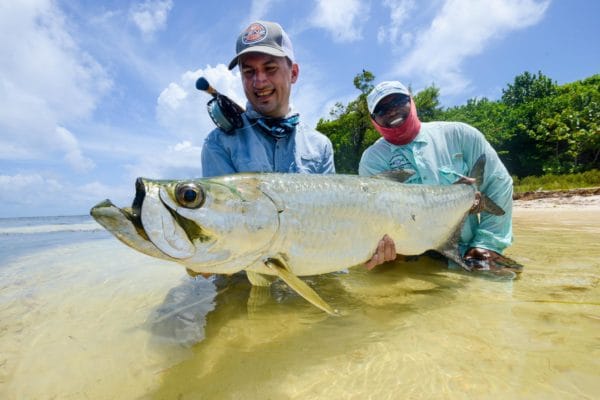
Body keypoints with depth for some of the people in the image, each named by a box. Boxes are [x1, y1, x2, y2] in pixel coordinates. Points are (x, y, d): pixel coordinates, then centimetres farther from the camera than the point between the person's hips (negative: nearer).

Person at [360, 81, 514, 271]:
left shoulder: (458, 134, 0)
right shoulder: (373, 159, -5)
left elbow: (498, 183, 3)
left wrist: (488, 242, -3)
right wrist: (380, 240, -39)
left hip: (468, 255, 1)